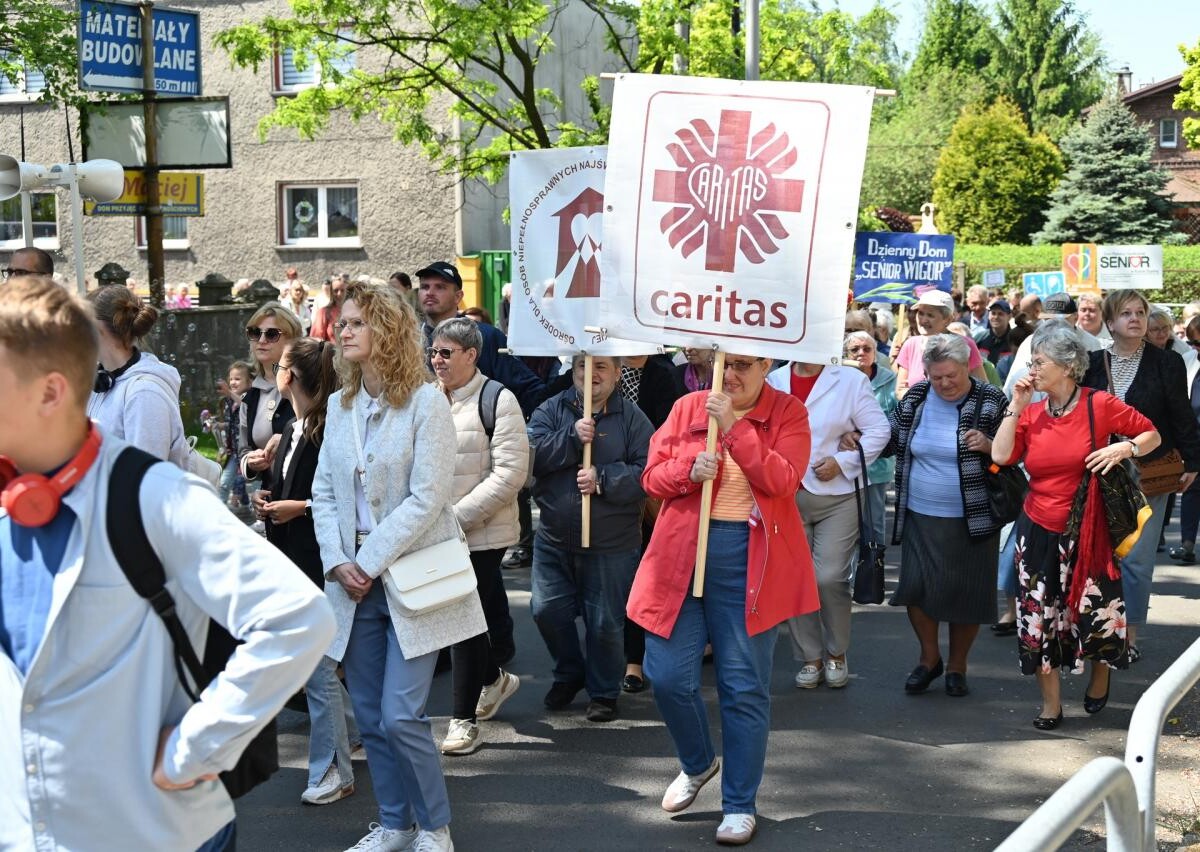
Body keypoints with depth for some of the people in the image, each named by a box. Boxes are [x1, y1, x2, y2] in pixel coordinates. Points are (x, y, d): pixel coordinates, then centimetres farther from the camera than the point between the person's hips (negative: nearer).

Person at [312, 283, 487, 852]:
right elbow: (323, 491, 9)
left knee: (400, 717, -9)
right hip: (355, 583, 6)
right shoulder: (339, 405, 9)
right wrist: (337, 563, -6)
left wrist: (368, 562, -15)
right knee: (371, 717, 10)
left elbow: (426, 498, -14)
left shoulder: (424, 401, -9)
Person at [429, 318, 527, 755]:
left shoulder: (496, 400, -10)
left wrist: (458, 515, -19)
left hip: (481, 533, -6)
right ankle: (494, 679, 41)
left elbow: (510, 473, -16)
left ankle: (465, 718, 7)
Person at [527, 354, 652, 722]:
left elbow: (646, 474, -11)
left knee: (606, 623, 5)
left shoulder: (632, 418, -3)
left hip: (612, 544, -2)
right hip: (554, 540, 2)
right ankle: (569, 673, 31)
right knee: (546, 609, 4)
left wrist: (603, 479, -21)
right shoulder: (551, 410, 4)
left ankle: (604, 691, 26)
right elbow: (531, 454, -11)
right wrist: (572, 438, -21)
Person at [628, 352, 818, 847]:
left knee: (744, 686, 2)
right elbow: (652, 478, 7)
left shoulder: (789, 414, 0)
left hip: (749, 560, -3)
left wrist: (733, 427, -19)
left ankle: (740, 805, 16)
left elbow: (782, 481, -14)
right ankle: (698, 763, 32)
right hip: (682, 554, 3)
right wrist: (688, 469, -14)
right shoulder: (687, 407, 7)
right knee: (668, 675, 2)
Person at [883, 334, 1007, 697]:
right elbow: (891, 439, 15)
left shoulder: (991, 401, -6)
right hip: (920, 515, 3)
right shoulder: (915, 398, 3)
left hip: (971, 518, -3)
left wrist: (988, 446, -23)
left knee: (965, 593, 5)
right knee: (915, 586, 0)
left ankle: (957, 665, 26)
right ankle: (929, 657, 23)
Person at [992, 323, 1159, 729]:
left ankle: (1100, 673, 36)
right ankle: (1050, 703, 19)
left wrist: (1123, 448, -18)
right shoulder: (1030, 413, 2)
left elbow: (1152, 435, 1)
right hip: (1039, 531, 3)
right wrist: (1016, 406, -9)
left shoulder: (1100, 405, -8)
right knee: (1039, 616, 5)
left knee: (1097, 612, 2)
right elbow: (1001, 456, -11)